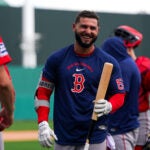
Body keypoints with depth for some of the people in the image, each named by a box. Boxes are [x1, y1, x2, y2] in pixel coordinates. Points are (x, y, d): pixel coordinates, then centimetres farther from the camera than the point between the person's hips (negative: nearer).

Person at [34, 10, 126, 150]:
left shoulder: (108, 62, -1)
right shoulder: (57, 59, 4)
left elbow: (119, 95, 4)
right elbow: (42, 92, 6)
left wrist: (108, 106, -20)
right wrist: (42, 124, -6)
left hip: (95, 135, -2)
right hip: (63, 134, 2)